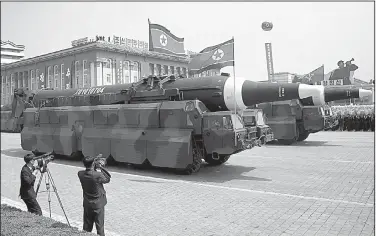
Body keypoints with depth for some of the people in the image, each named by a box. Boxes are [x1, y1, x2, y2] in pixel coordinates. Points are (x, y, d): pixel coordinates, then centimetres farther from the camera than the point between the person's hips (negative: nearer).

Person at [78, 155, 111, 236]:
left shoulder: (80, 174, -11)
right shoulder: (98, 175, -26)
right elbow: (107, 179, -8)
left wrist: (96, 168, 0)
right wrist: (100, 168, -9)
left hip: (87, 204, 5)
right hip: (98, 204, -4)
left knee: (87, 226, 18)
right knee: (99, 226, 8)